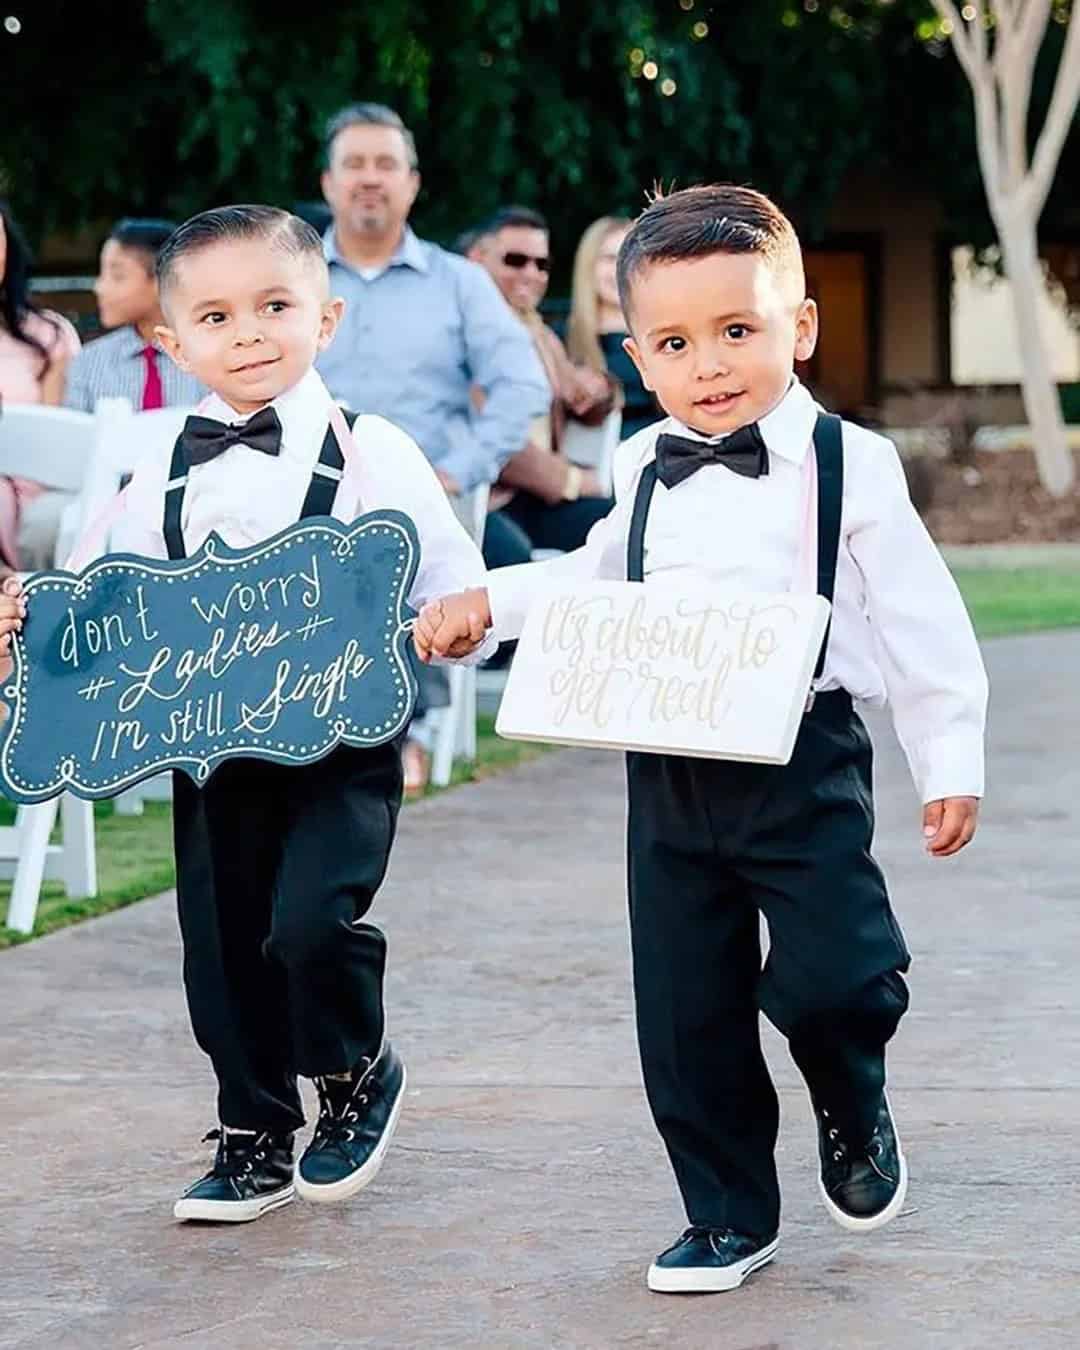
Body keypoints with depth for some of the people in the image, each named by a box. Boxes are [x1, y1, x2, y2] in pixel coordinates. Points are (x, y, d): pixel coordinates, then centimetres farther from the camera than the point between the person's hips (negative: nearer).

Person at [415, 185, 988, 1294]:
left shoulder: (848, 465, -5)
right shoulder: (644, 473, 7)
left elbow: (919, 618, -2)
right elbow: (600, 577, 25)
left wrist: (948, 763, -2)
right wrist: (489, 604, 14)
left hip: (802, 764, -4)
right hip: (668, 774, 4)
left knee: (827, 979, -14)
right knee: (686, 1012, 6)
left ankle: (854, 1114, 20)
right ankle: (727, 1217, 21)